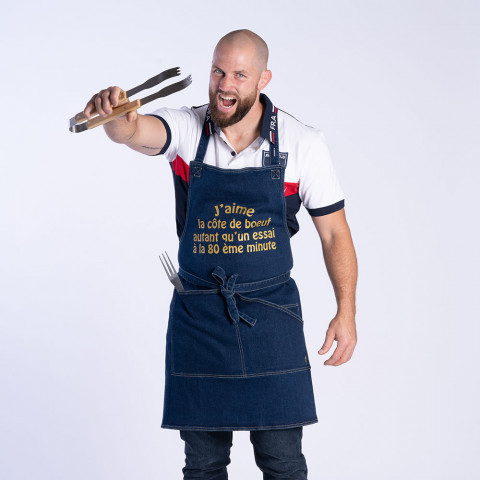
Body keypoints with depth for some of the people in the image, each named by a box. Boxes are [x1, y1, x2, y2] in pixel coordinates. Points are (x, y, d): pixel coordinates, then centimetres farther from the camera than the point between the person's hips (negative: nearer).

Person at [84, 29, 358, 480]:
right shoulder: (187, 129, -5)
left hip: (270, 313, -1)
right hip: (197, 315, 1)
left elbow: (334, 231, 1)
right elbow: (133, 130, -26)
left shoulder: (302, 143, -5)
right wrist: (114, 114, -51)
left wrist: (346, 312, -4)